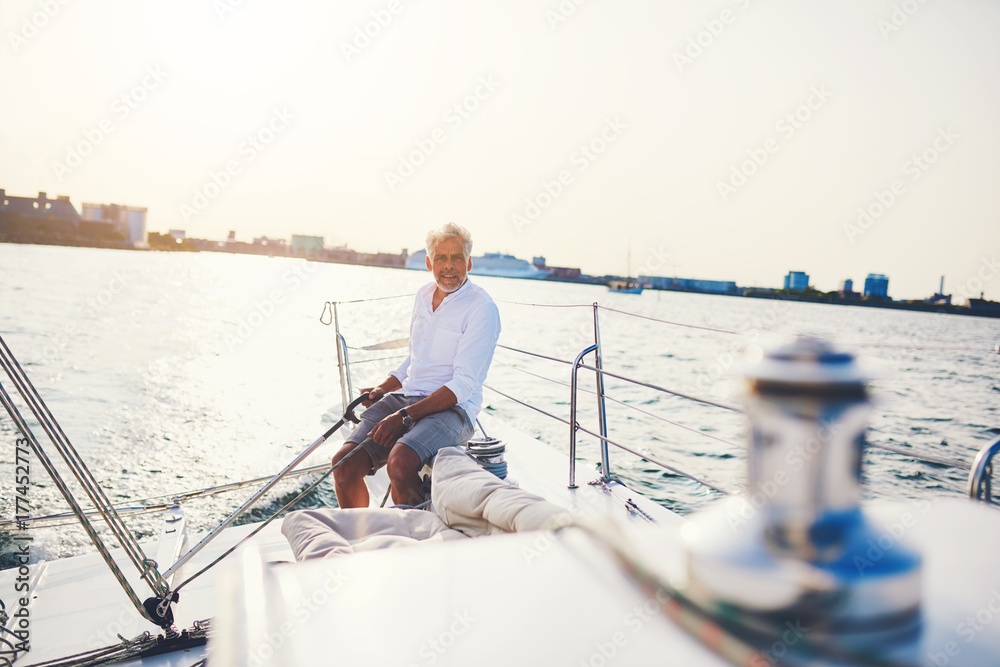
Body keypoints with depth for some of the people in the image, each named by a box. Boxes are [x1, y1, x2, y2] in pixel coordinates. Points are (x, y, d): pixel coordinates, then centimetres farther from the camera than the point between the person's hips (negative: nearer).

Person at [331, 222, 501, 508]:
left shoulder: (482, 308, -10)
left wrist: (405, 416, -22)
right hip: (404, 397, 6)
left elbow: (464, 383, -17)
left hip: (452, 408, -6)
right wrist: (383, 389, 9)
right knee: (345, 464, -13)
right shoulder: (423, 295, 14)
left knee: (400, 462, -34)